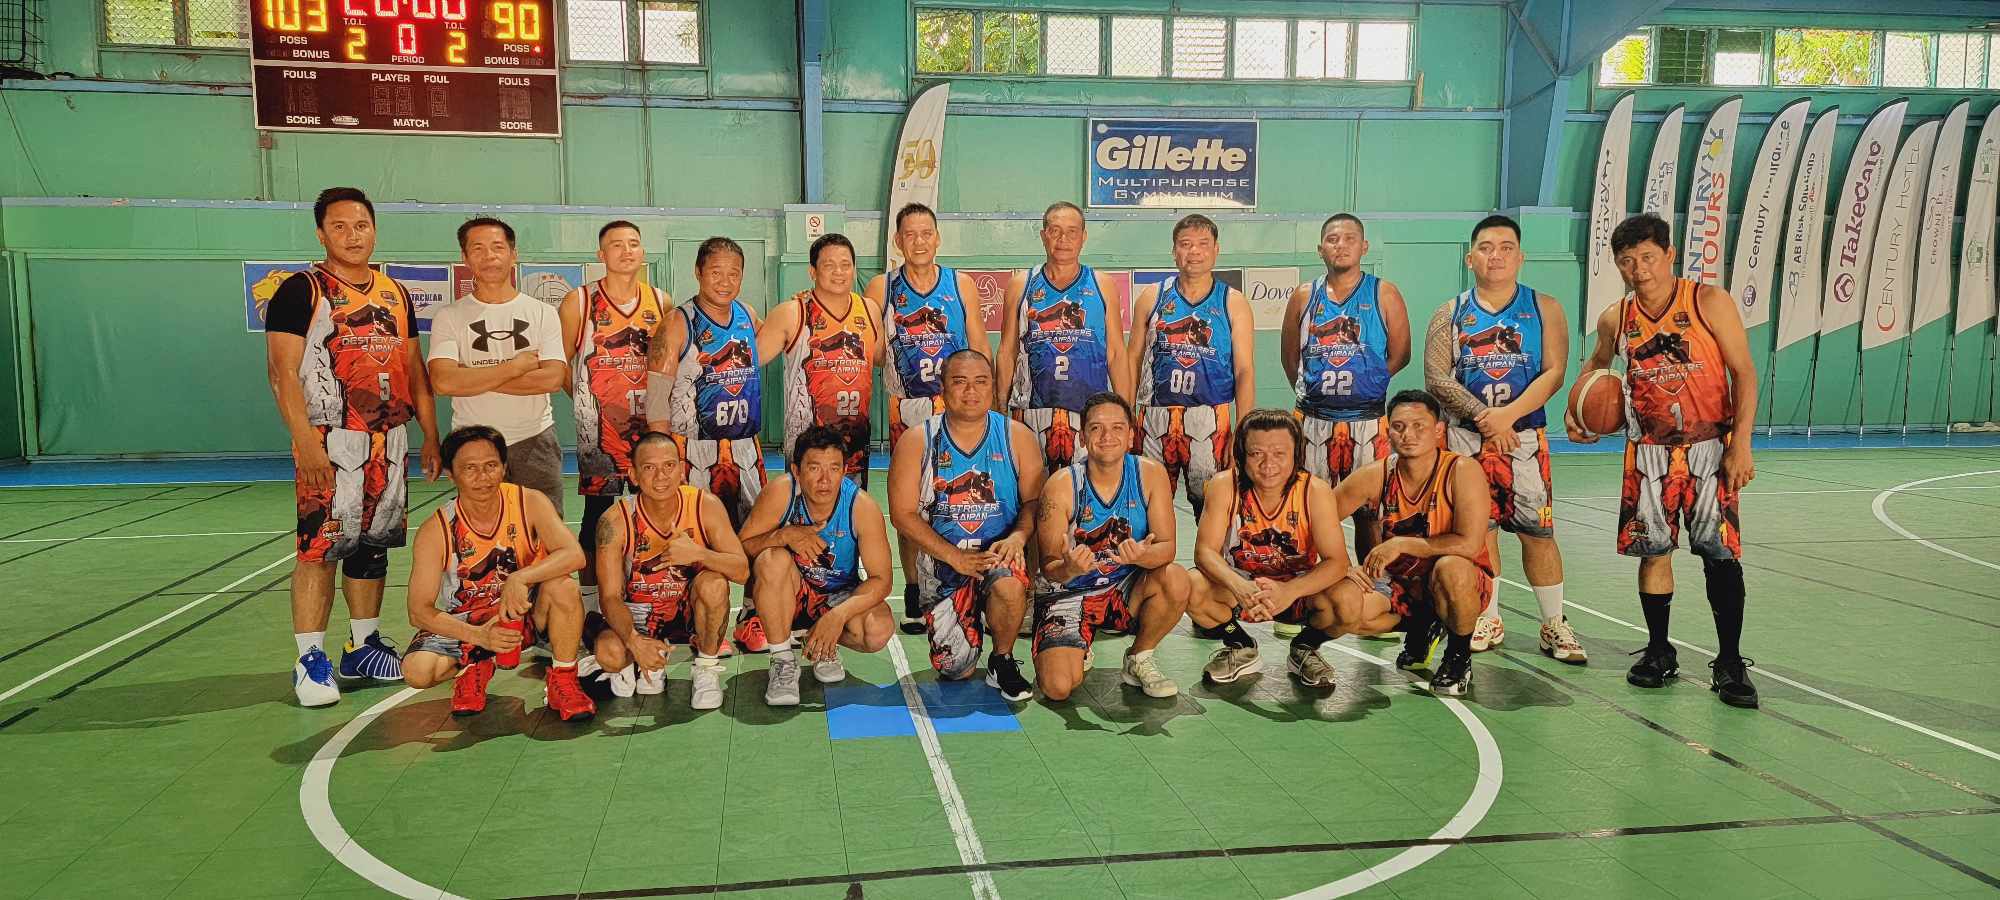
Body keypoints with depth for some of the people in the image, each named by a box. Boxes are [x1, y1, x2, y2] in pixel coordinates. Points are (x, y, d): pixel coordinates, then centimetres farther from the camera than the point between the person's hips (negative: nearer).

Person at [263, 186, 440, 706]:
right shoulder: (301, 291, -4)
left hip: (389, 443, 6)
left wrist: (431, 436, 11)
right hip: (330, 443, -6)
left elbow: (415, 371, 17)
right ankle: (310, 661, 0)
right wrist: (304, 442, -19)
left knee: (373, 545, 12)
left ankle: (363, 647, 22)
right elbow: (282, 371, -10)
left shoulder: (396, 295, 14)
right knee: (321, 546, -6)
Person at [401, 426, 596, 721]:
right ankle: (473, 667, 9)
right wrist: (478, 635, -30)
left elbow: (574, 555, -29)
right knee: (417, 671, -26)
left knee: (563, 586, -32)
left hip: (526, 612, 0)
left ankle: (563, 680, -10)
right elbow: (419, 611, -16)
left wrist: (519, 579, -45)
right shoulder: (436, 531, -16)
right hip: (465, 624, 0)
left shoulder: (530, 503, -15)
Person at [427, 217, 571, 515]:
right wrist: (515, 367, -14)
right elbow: (443, 381, -15)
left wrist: (474, 379, -12)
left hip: (534, 439, 1)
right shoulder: (449, 317, 1)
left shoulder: (542, 313, 3)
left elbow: (553, 378, -11)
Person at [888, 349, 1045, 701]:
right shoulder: (916, 441, -4)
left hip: (998, 551, 0)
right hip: (942, 558, 0)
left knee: (1009, 586, -37)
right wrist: (954, 556, -17)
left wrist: (1017, 536, -21)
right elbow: (903, 514, -7)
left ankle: (1002, 662, -6)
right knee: (955, 670, -5)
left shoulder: (1016, 436, 0)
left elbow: (1034, 500, 1)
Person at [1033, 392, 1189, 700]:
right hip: (1068, 592, -2)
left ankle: (1139, 661, -1)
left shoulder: (1150, 474, -10)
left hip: (1126, 588, 3)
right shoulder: (1061, 486, -17)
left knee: (1176, 580, -29)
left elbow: (1168, 546, -13)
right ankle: (1076, 652, 17)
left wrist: (1143, 556, -38)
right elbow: (1048, 567, -14)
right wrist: (1069, 568, -39)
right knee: (1057, 688, -23)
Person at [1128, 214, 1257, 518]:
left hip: (1210, 418, -1)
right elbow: (1133, 360, 10)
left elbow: (1244, 371, 1)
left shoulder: (1233, 303, 5)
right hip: (1154, 417, 1)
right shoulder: (1152, 298, 8)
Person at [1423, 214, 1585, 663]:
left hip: (1525, 437, -1)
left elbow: (1553, 373, -6)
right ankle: (1489, 620, 18)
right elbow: (1436, 378, -4)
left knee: (1537, 532, 0)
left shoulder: (1544, 308, 4)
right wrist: (1482, 417, -16)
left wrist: (1507, 415, -19)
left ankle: (1554, 626, 11)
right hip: (1466, 438, 1)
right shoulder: (1451, 314, 6)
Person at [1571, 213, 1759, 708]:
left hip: (1710, 447, -3)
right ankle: (1659, 652, 21)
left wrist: (1740, 444, -16)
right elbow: (1596, 363, 22)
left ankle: (1729, 662, 4)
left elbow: (1744, 373, -8)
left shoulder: (1710, 302, -9)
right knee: (1653, 550, 6)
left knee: (1720, 552, -5)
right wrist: (1575, 408, 5)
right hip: (1649, 450, 3)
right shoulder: (1615, 319, 1)